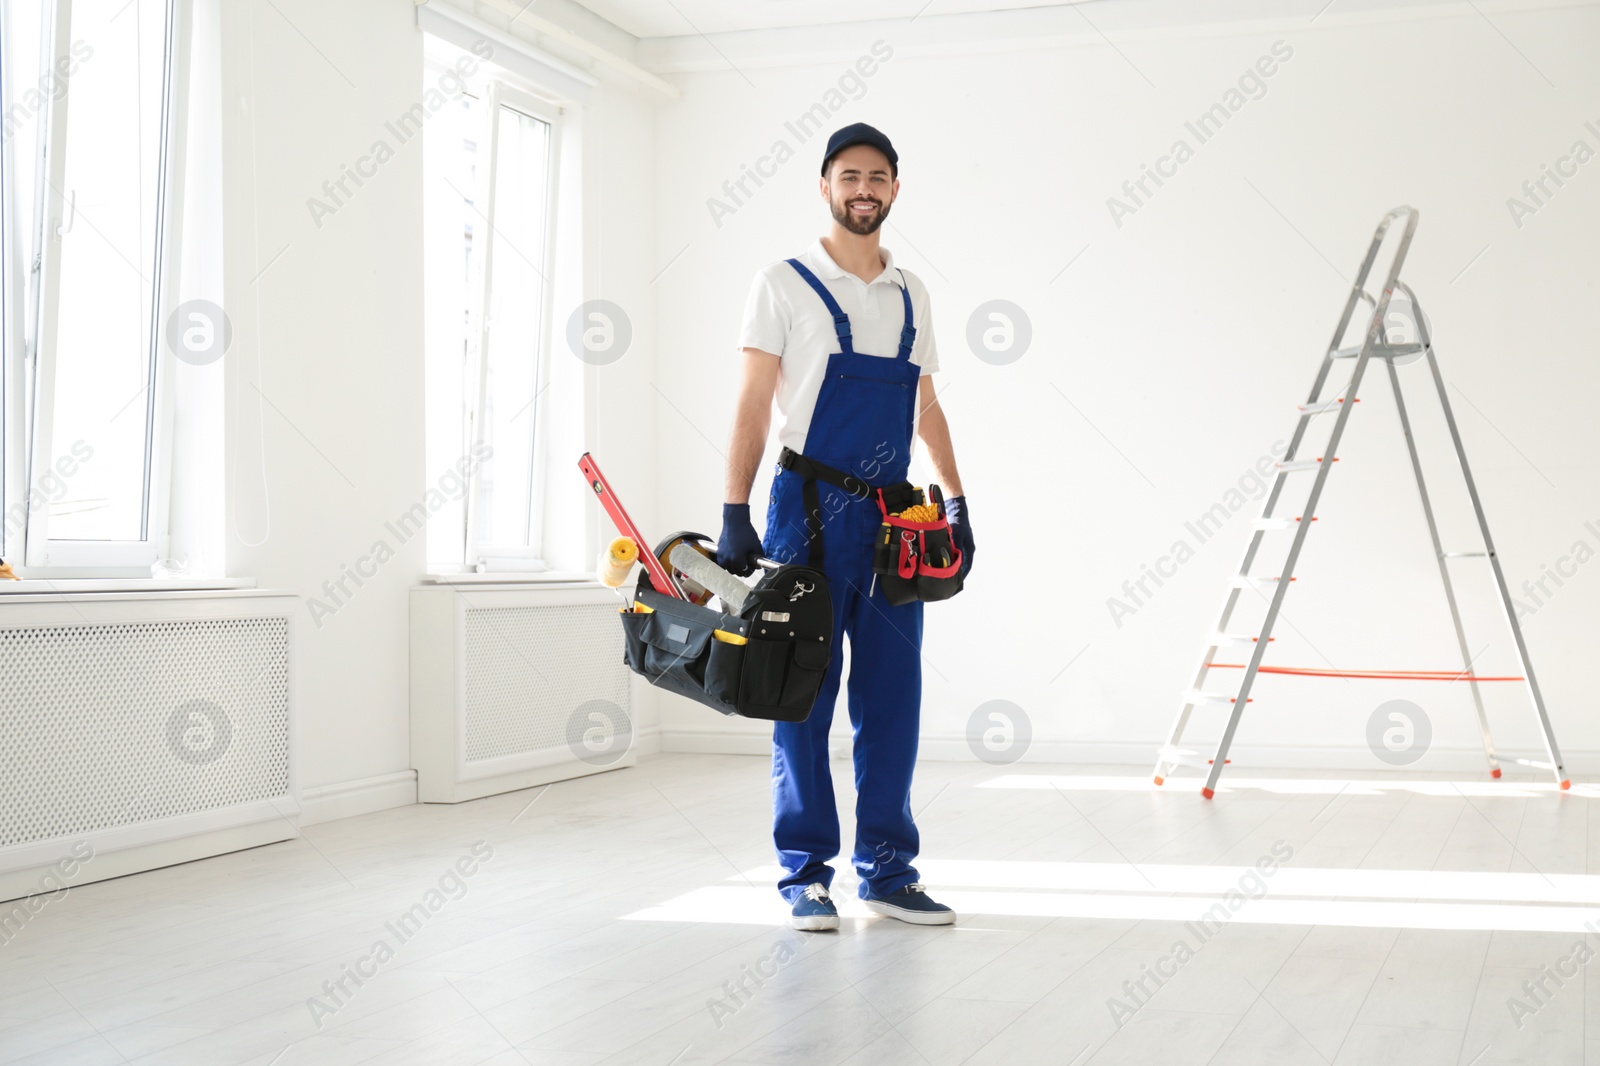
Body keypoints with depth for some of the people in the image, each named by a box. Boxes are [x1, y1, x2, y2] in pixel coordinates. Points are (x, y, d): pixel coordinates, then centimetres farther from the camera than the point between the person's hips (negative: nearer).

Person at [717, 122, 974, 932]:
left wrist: (956, 501, 13)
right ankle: (805, 873, 8)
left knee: (892, 692, 5)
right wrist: (734, 515, -11)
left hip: (893, 514, 5)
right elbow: (753, 406, -4)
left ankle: (887, 871, 14)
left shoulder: (910, 294, 15)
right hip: (811, 507, -5)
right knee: (805, 692, -1)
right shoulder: (784, 285, 0)